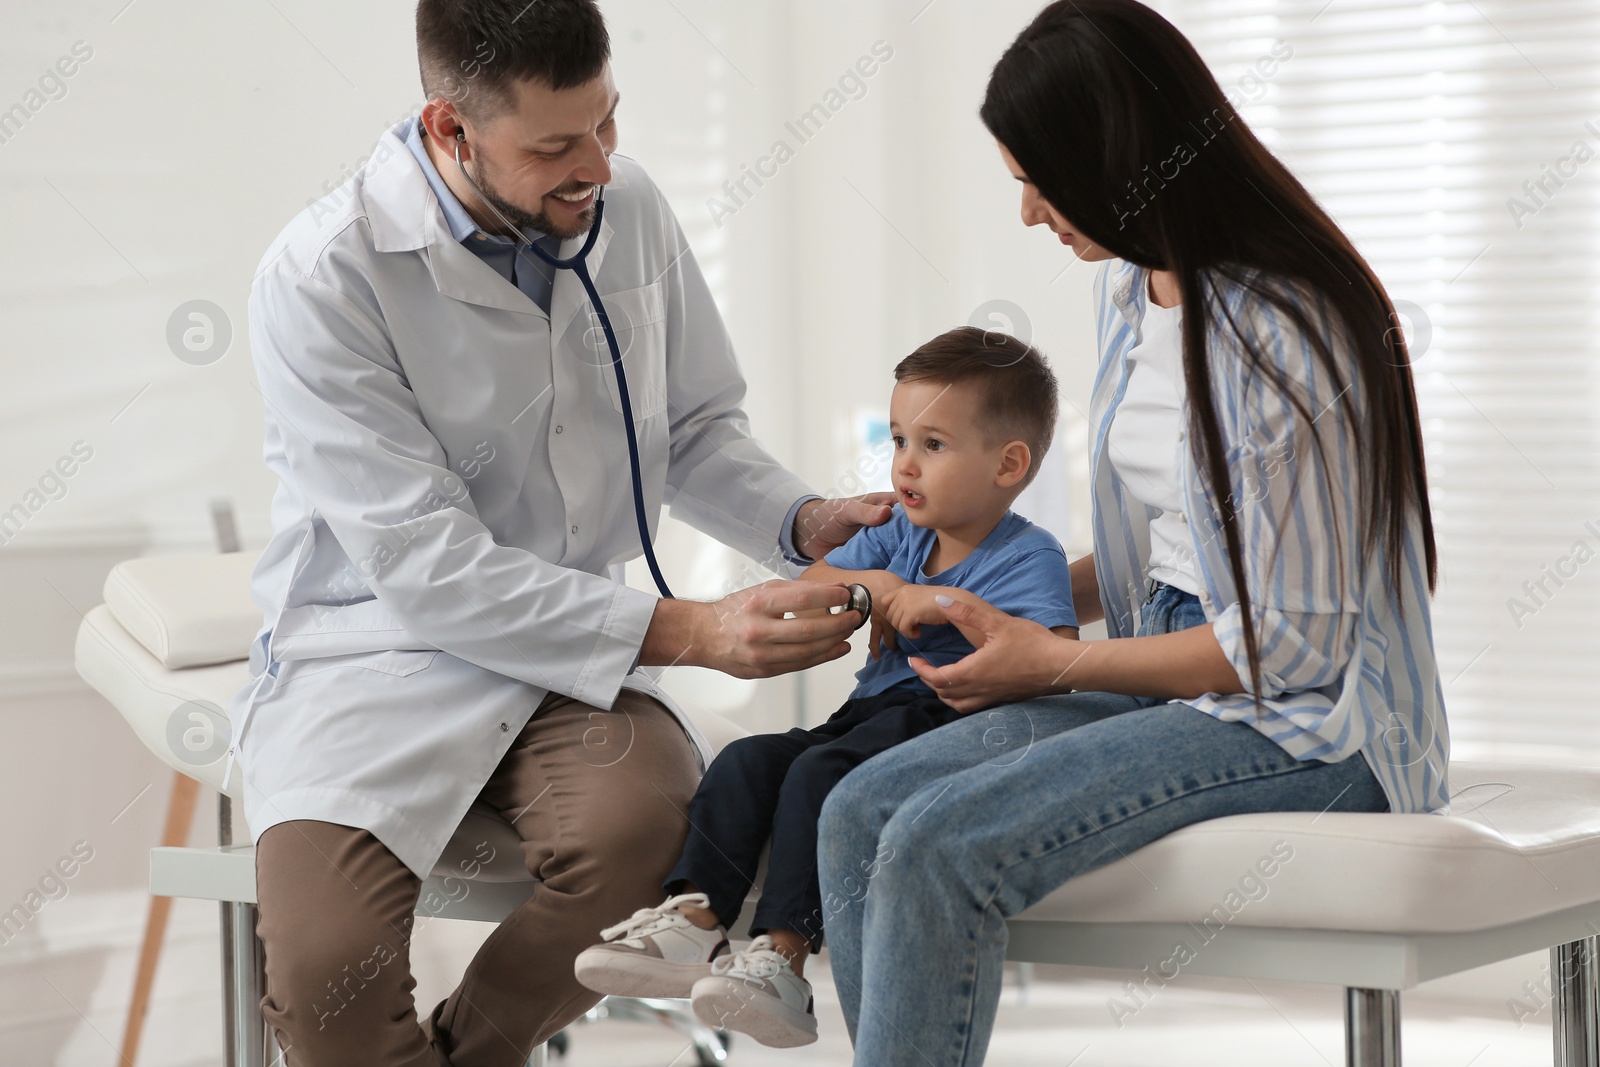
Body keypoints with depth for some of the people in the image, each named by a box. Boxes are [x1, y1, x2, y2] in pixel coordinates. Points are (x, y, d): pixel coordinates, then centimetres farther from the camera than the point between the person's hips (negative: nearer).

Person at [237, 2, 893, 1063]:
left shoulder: (629, 207, 1)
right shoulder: (322, 277, -16)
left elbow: (695, 430, 15)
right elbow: (425, 567, -19)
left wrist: (804, 521, -6)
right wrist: (689, 632, -23)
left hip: (578, 649, 4)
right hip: (376, 651, -4)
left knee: (646, 829, -31)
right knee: (329, 970, -29)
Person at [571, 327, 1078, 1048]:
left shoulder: (1029, 556, -6)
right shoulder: (898, 535, 17)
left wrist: (951, 602, -25)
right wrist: (867, 585, -1)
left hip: (950, 725, -8)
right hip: (868, 713, 8)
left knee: (819, 774, -30)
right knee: (747, 760, -13)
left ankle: (781, 960, -33)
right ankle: (694, 921, -21)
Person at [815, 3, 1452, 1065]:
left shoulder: (1278, 337, -20)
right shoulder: (1131, 285, 9)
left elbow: (1295, 643, -17)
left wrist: (1056, 665, -10)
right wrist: (1026, 598, 12)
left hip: (1308, 727, -9)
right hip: (1178, 685, 9)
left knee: (938, 846, -26)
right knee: (860, 811, -11)